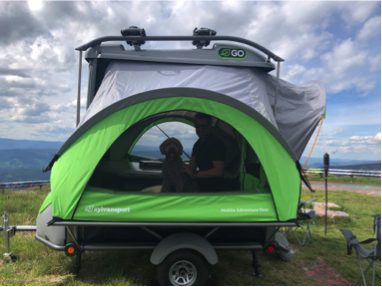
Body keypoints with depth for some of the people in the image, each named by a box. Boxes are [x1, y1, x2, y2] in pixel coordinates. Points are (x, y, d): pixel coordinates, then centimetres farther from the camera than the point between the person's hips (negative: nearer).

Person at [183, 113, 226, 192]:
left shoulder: (217, 143, -17)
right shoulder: (197, 145, 10)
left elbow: (218, 171, -24)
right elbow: (192, 167, 12)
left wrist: (195, 174, -22)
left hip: (213, 190, -8)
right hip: (200, 188, 8)